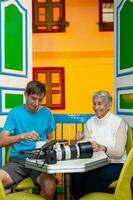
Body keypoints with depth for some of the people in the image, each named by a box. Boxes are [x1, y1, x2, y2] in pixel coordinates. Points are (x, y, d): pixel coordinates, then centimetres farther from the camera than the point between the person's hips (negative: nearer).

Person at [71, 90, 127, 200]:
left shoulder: (119, 122, -6)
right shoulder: (90, 122, 9)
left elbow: (119, 152, -16)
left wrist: (102, 148, -33)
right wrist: (81, 140, -16)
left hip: (114, 164, -4)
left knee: (91, 182, -31)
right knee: (76, 176, -26)